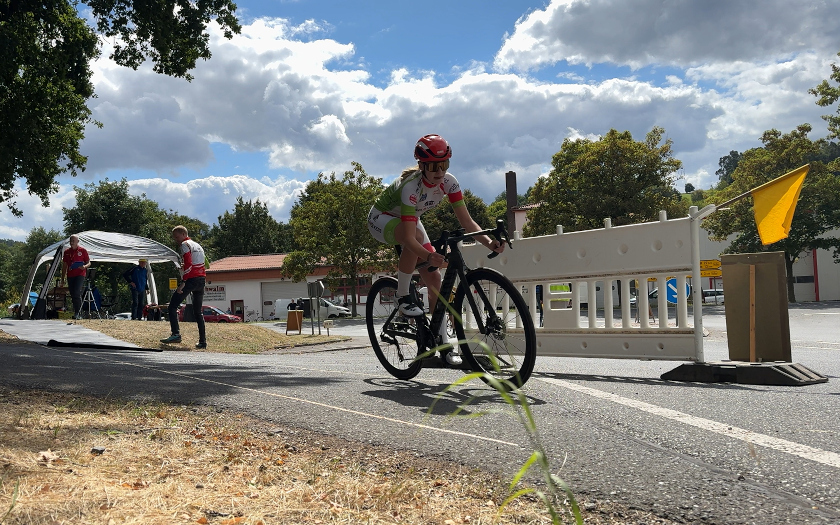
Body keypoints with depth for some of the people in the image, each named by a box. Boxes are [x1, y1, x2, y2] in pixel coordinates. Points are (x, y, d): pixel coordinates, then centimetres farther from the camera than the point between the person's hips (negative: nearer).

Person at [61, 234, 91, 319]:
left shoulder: (83, 251, 3)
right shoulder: (66, 252, 14)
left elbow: (89, 263, 5)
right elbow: (64, 265, 19)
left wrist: (84, 266, -18)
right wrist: (63, 277, 15)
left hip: (80, 275, -5)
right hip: (70, 276, 5)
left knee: (77, 293, -18)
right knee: (72, 295, 5)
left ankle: (78, 313, -17)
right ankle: (76, 313, 12)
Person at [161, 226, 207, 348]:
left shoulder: (184, 245, -3)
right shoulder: (198, 245, 23)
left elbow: (188, 264, -16)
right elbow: (205, 264, 21)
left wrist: (183, 282, -19)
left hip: (190, 279, -8)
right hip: (201, 280, 8)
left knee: (173, 306, -4)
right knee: (198, 311, 13)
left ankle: (176, 334, -17)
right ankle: (202, 341, 9)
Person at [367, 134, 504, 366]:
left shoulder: (448, 181, -20)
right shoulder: (411, 186, -37)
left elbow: (466, 220, -21)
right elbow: (410, 238, -45)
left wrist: (489, 242, -37)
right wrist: (430, 256, -62)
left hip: (409, 219, 6)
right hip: (381, 218, -6)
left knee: (433, 278, -7)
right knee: (417, 235, -40)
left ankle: (444, 342, 0)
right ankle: (402, 296, -21)